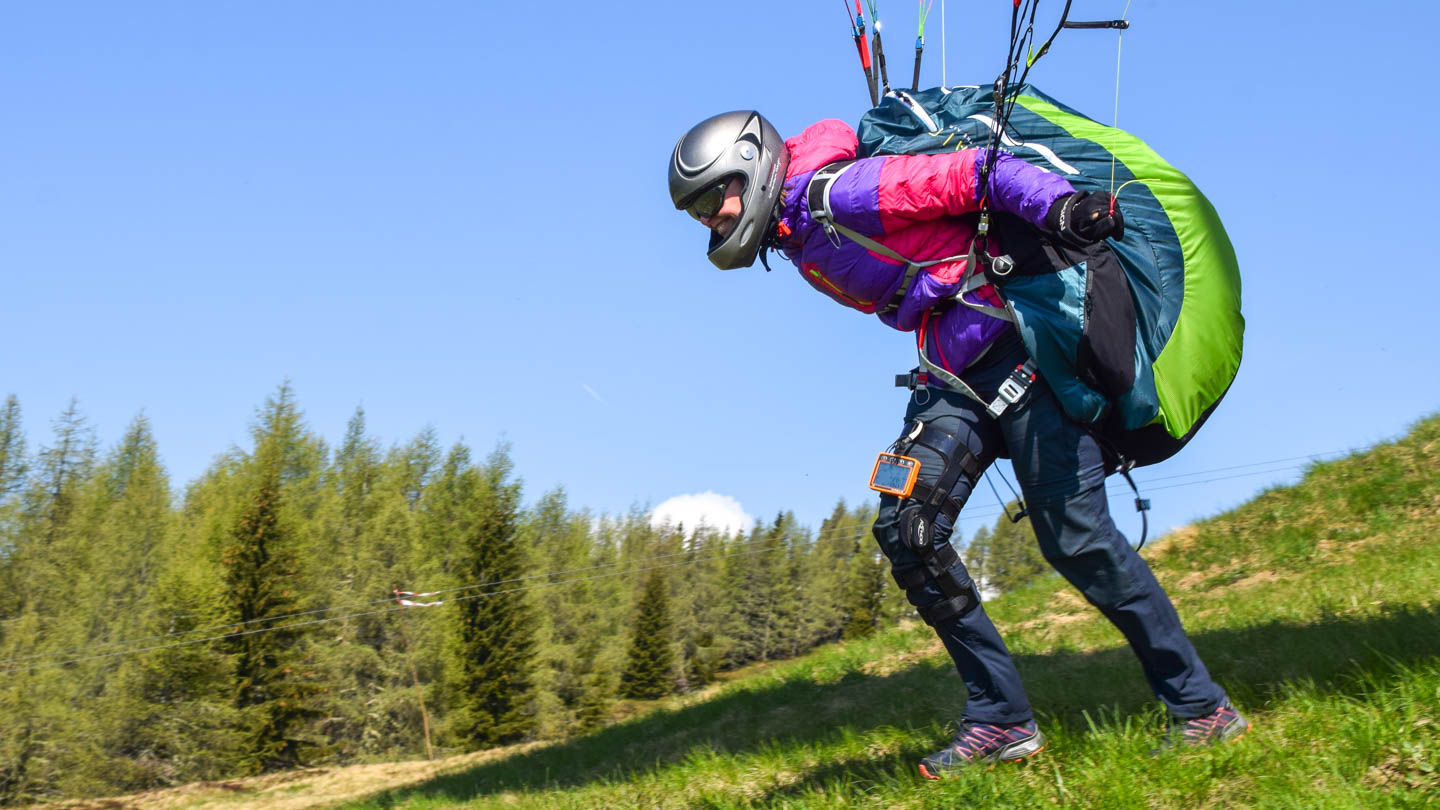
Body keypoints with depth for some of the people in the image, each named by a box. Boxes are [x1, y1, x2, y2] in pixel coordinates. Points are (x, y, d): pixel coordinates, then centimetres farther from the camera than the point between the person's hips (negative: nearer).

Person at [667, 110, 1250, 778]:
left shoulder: (836, 195, -13)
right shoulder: (799, 247, 15)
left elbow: (971, 175, -19)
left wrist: (1058, 205, -34)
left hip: (1015, 345, -9)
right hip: (956, 379, 9)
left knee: (1074, 535, -12)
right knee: (905, 528, -6)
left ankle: (1200, 707, 1)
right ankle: (999, 718, 1)